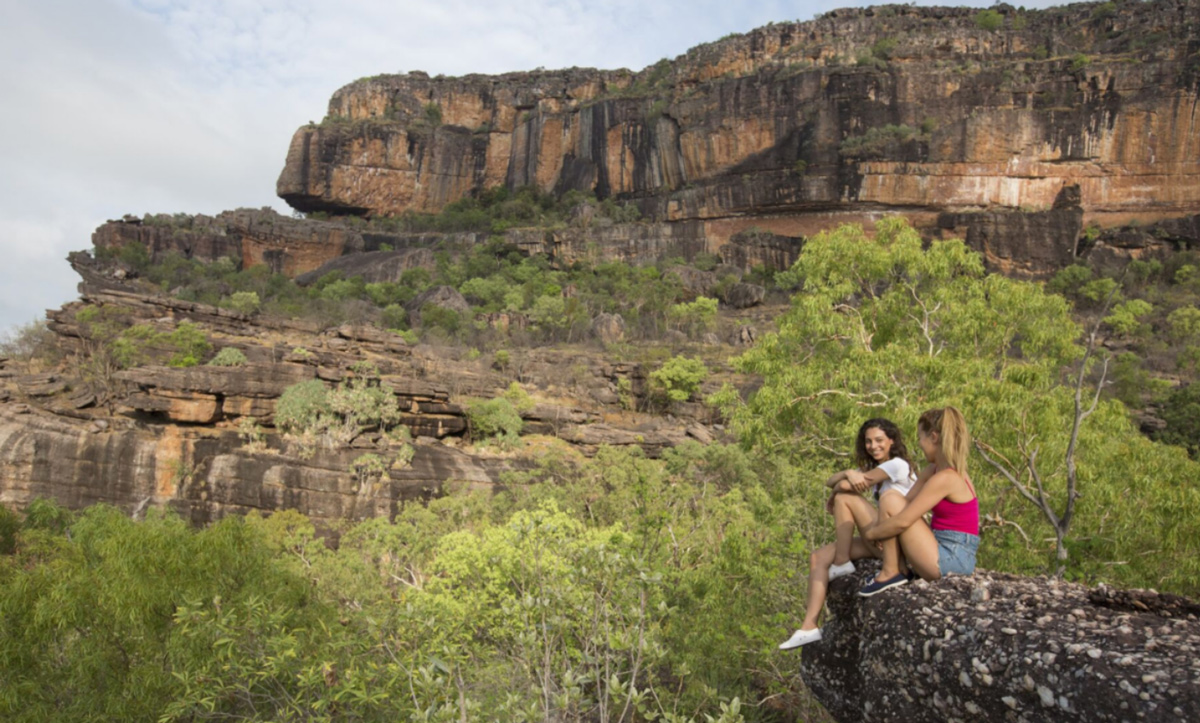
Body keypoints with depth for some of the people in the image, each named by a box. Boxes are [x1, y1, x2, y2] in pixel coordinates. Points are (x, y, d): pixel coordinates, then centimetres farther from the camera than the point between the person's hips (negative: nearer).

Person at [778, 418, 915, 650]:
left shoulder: (898, 465, -11)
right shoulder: (872, 468, 17)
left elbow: (845, 486, -18)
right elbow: (830, 482, 2)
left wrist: (833, 497, 3)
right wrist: (848, 473, -19)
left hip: (901, 544, -9)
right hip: (881, 540, 9)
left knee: (845, 498, -14)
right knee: (819, 558, -3)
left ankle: (842, 564, -2)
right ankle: (809, 628, -7)